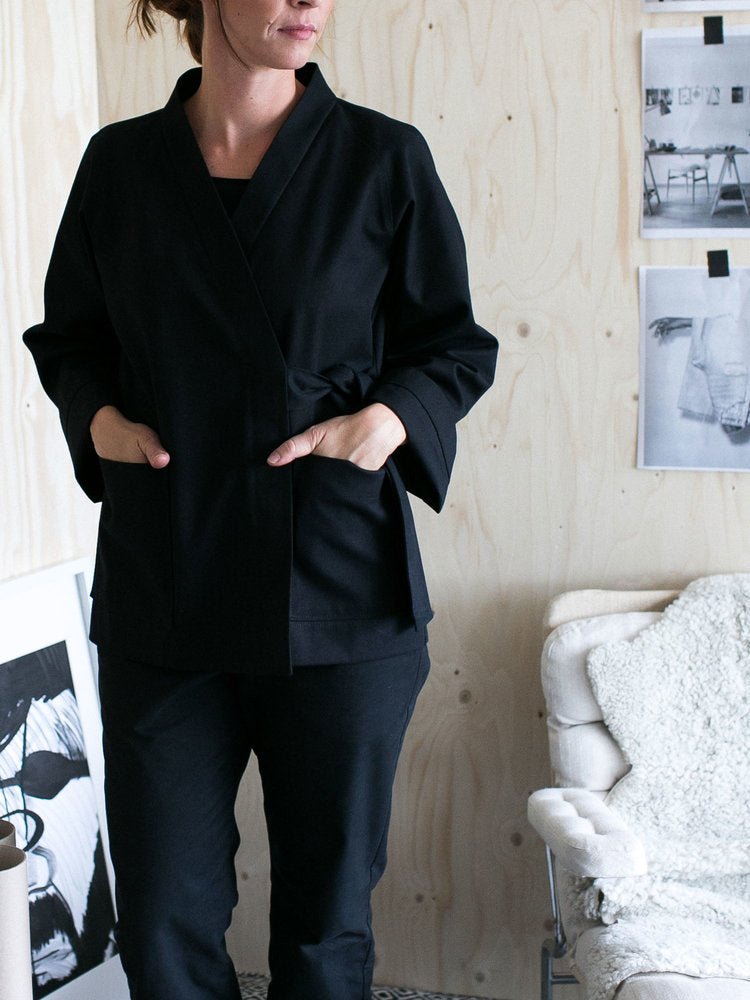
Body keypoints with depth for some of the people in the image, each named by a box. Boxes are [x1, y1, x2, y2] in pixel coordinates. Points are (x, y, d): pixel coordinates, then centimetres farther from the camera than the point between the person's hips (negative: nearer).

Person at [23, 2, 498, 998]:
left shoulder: (383, 157, -1)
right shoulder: (119, 162, 5)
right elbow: (67, 336, 16)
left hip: (337, 589, -1)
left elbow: (455, 347, 6)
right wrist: (98, 416, -3)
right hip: (163, 597, 2)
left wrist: (388, 418, -12)